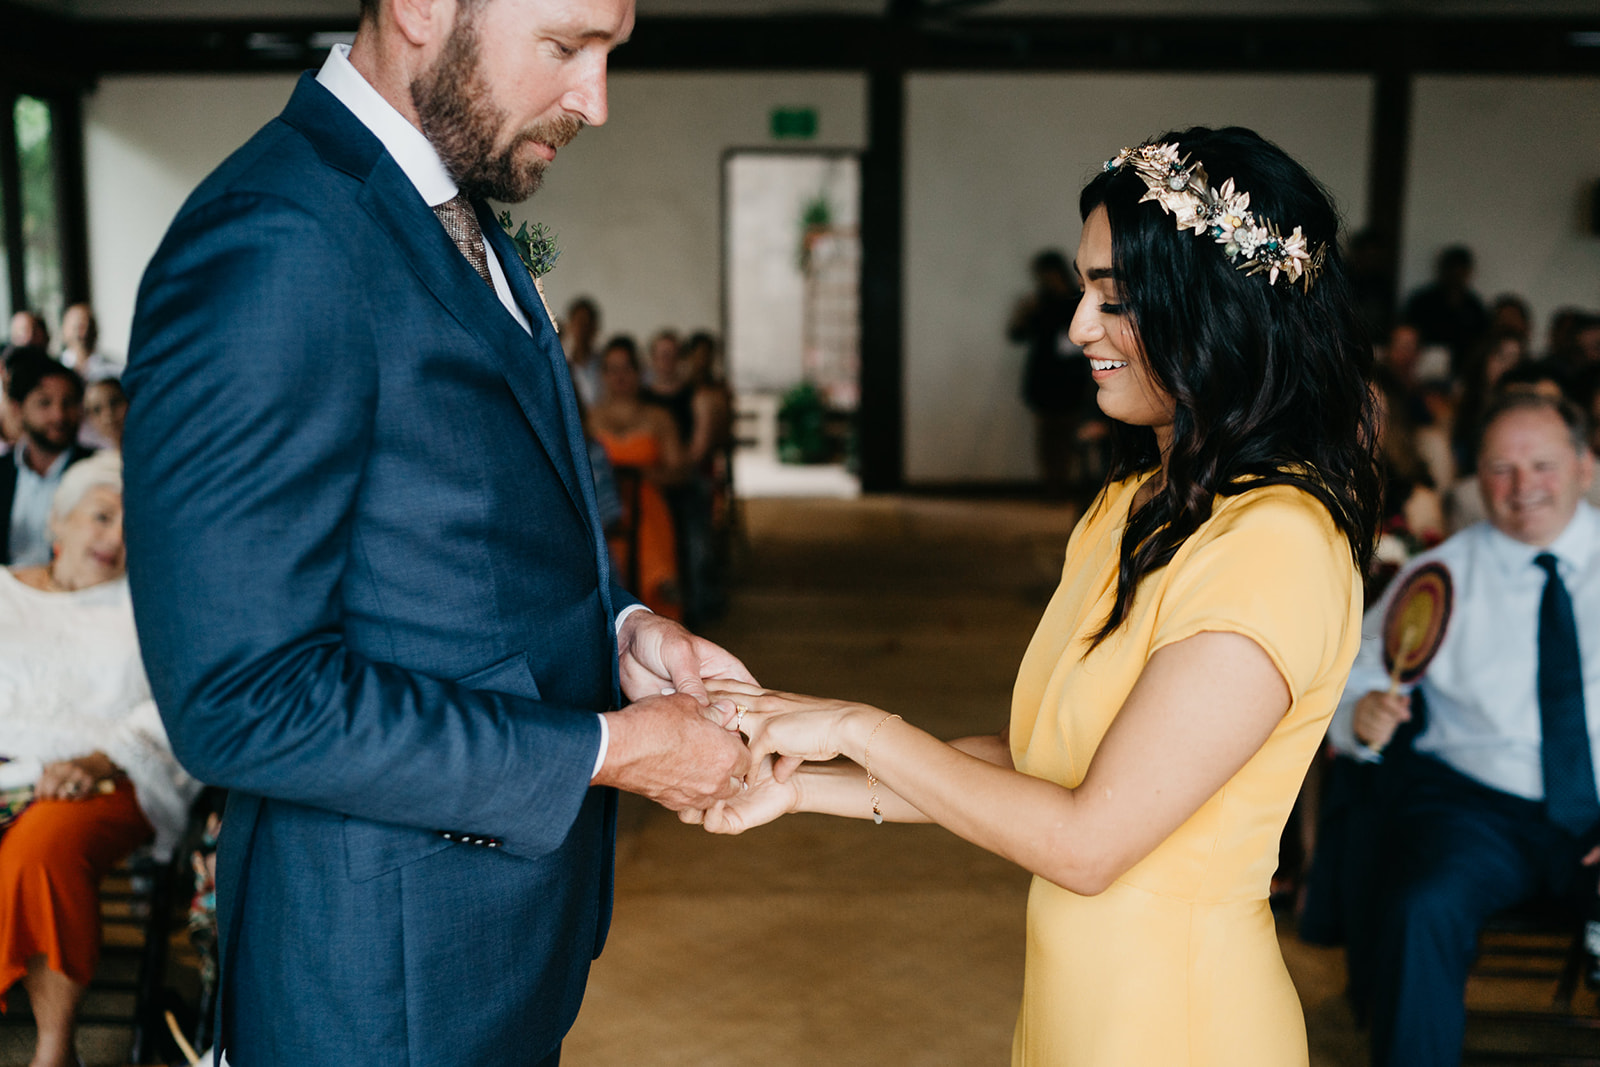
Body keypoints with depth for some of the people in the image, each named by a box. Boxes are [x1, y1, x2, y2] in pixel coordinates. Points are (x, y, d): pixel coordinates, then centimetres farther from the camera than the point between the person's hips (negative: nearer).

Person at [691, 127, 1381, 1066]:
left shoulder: (1277, 546, -23)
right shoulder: (1137, 505, 5)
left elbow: (1088, 838, -23)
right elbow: (1033, 760, 4)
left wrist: (858, 728, -15)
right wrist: (805, 787, -2)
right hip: (1079, 989, 7)